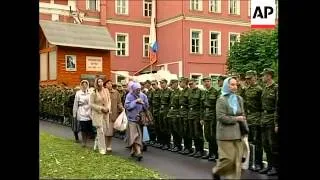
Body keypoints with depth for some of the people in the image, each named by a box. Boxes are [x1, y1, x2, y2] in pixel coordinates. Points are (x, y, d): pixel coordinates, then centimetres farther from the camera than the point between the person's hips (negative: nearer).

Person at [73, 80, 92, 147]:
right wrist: (74, 114, 7)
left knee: (89, 129, 0)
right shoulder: (78, 93, 2)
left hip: (89, 113, 2)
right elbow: (75, 104, 6)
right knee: (83, 129, -4)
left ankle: (86, 141, 18)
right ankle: (83, 142, 12)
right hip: (82, 113, -2)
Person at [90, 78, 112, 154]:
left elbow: (109, 101, 11)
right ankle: (102, 149, 1)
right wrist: (101, 108, -14)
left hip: (106, 113, 4)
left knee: (107, 130, 5)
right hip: (98, 114, -4)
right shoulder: (94, 93, -8)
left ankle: (107, 146, 23)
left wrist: (108, 108, -7)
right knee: (100, 131, -5)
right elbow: (91, 104, -7)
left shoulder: (106, 90, 4)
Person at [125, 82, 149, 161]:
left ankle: (134, 151, 24)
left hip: (140, 118, 3)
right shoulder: (129, 96, -5)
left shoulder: (143, 96, 4)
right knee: (134, 135, -9)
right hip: (132, 118, -3)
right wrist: (135, 102, -17)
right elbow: (127, 106, -14)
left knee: (138, 135, 8)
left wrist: (142, 103, -13)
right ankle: (138, 152, -14)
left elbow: (147, 106, 6)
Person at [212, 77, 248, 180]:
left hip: (238, 133, 5)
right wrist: (236, 119, -13)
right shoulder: (221, 100, -7)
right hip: (226, 133, -5)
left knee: (237, 158, 4)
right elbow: (221, 117, -14)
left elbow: (242, 115, 15)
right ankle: (216, 171, 22)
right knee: (228, 158, -3)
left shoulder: (239, 99, 9)